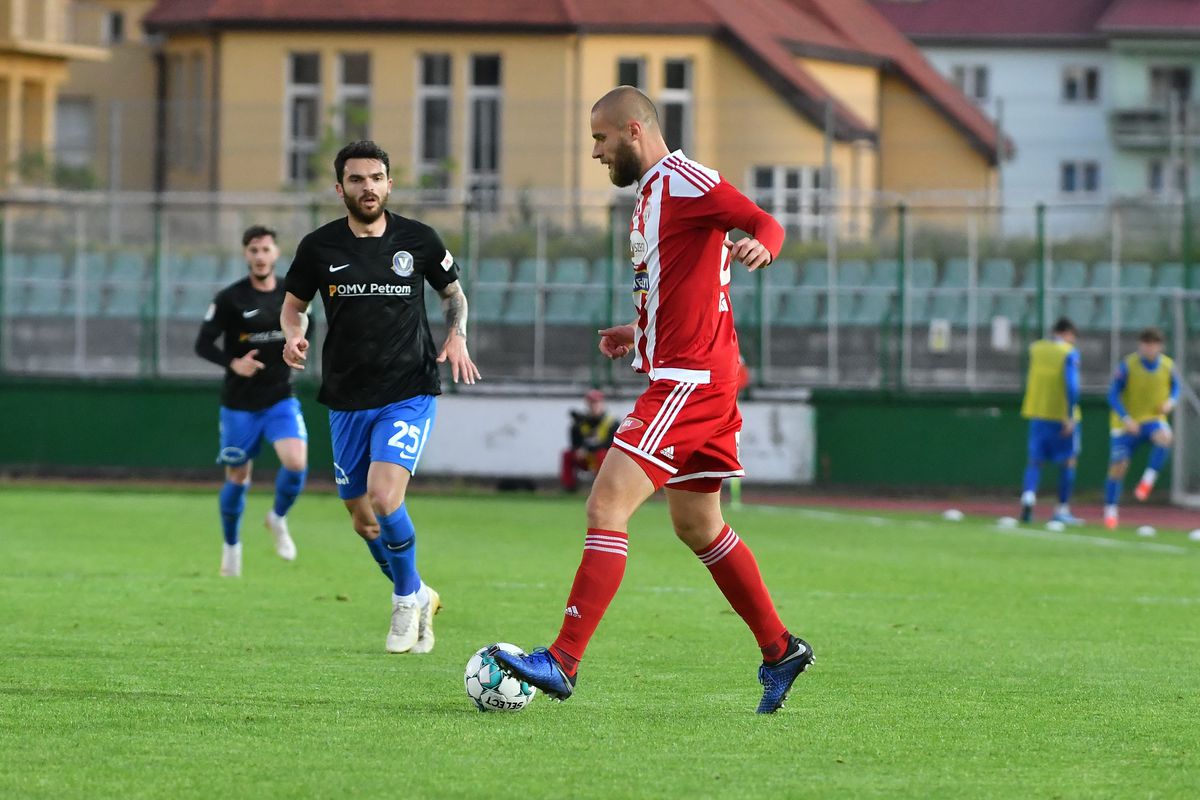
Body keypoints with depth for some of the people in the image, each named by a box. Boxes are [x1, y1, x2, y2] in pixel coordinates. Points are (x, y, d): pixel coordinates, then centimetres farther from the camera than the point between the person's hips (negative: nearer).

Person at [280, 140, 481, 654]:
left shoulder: (418, 241, -2)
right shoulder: (320, 247, -2)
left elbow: (454, 293, 14)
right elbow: (293, 303, 13)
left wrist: (457, 336, -5)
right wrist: (293, 334, -9)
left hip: (408, 394, -3)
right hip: (347, 399, 3)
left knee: (384, 497, -22)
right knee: (363, 519, 8)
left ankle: (407, 599, 2)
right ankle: (419, 599, 33)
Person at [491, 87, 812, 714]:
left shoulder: (684, 181, -12)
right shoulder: (651, 193, 20)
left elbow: (766, 224, -18)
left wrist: (761, 246, -40)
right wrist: (638, 333, 19)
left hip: (690, 378, -11)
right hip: (692, 378, 11)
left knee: (606, 506, -15)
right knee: (697, 526, 18)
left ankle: (563, 662, -18)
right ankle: (779, 651, 25)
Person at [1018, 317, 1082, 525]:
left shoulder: (1035, 349, 7)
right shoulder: (1069, 353, -8)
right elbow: (1072, 385, -16)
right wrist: (1071, 417, -16)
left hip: (1037, 413, 4)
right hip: (1062, 415, -4)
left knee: (1035, 460, 7)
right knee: (1068, 462, 7)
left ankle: (1028, 496, -18)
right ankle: (1062, 510, 7)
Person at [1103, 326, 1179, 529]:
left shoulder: (1168, 366, -2)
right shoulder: (1127, 365, -11)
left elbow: (1175, 387, 15)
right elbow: (1113, 395, -10)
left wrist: (1171, 401, -8)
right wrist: (1126, 419, -23)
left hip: (1153, 420, 1)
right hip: (1127, 423, -1)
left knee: (1164, 436, -34)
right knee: (1118, 466, -6)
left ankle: (1148, 479, -20)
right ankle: (1110, 512, 9)